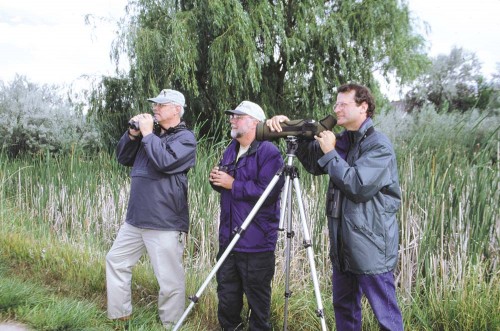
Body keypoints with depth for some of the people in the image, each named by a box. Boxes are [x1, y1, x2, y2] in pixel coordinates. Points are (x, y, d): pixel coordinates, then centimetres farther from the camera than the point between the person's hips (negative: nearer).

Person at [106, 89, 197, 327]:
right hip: (135, 219, 8)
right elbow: (123, 158, 14)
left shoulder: (185, 138, -6)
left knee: (170, 281, -4)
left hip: (165, 223, -8)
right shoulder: (150, 132, 16)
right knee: (115, 260, 19)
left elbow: (164, 162, -23)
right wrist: (133, 133, -1)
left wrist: (147, 133, -13)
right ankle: (119, 315, 32)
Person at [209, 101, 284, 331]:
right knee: (227, 293, 18)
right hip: (229, 237, 8)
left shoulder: (269, 152, -13)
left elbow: (268, 192, -25)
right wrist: (216, 179, -2)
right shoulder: (231, 150, 14)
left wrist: (233, 184, -19)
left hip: (256, 242, -8)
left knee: (257, 298, 4)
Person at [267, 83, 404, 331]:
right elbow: (313, 162, 15)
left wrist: (330, 154, -14)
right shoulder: (343, 141, 11)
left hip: (371, 247, -8)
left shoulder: (379, 145, -13)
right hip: (343, 245, 8)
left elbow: (359, 186, -23)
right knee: (343, 307, 18)